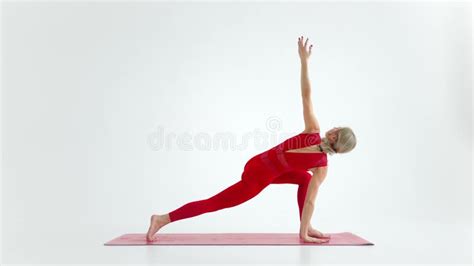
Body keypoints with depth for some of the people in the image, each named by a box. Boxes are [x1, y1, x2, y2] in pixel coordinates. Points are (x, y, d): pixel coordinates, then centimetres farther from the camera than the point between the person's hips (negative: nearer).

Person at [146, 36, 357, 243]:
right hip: (258, 176, -6)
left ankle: (306, 227, 26)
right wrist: (303, 234, -1)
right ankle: (161, 219, 7)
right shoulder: (322, 167, -13)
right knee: (213, 203, 3)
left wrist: (304, 60, -9)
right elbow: (310, 201, -10)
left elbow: (306, 95, -11)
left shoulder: (313, 131, -7)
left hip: (259, 163, 6)